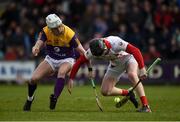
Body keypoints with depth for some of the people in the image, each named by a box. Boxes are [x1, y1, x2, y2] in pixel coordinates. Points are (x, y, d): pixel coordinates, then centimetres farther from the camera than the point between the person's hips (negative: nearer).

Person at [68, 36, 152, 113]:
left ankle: (146, 106, -36)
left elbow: (135, 51, -38)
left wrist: (142, 68, -45)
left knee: (132, 75, -36)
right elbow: (79, 62, -13)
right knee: (105, 91, -5)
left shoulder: (115, 43, -38)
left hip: (128, 57, -5)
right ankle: (128, 94, 19)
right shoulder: (92, 51, -25)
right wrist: (71, 78, -16)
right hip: (115, 64, 5)